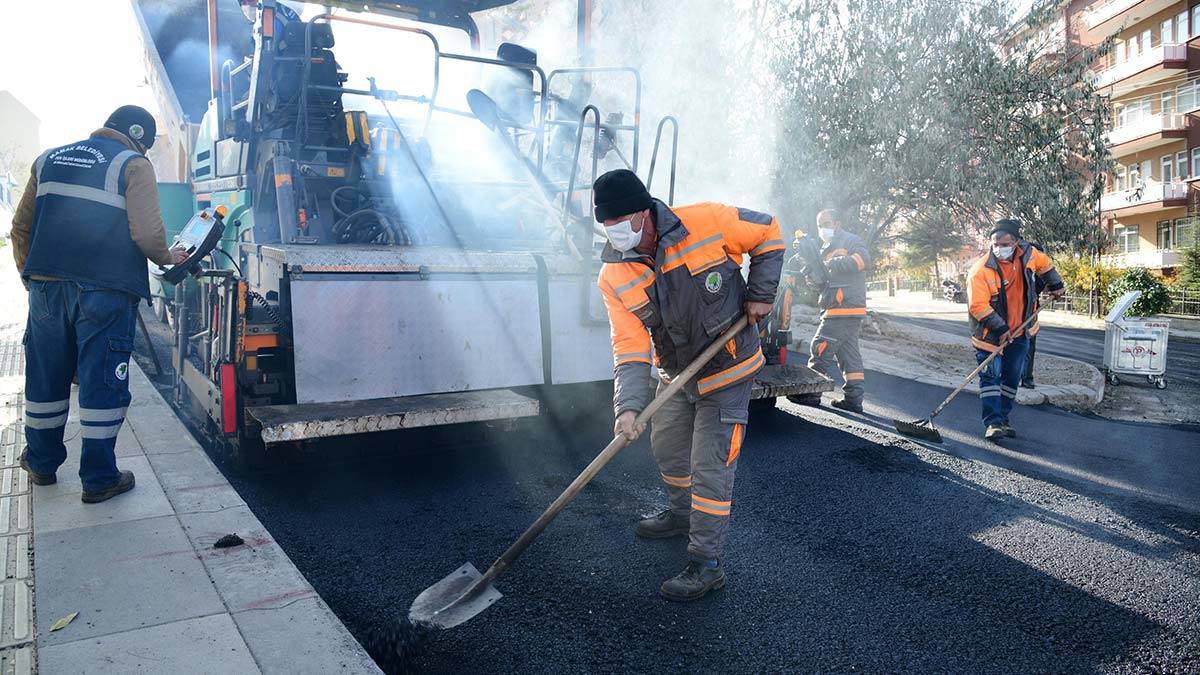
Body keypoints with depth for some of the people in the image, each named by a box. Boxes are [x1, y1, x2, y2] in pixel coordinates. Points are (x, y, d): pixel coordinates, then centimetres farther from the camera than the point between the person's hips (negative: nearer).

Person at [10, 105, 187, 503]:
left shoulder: (50, 159, 18)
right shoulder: (133, 164, -1)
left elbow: (21, 227, 19)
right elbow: (147, 234, -12)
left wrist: (30, 276, 27)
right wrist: (168, 258, 7)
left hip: (46, 287, 6)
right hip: (105, 291, -6)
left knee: (45, 377, 17)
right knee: (102, 382, 1)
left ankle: (42, 463, 32)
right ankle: (99, 479, 8)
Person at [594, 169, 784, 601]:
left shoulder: (707, 222, -23)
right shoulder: (614, 278, -13)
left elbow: (767, 232, -6)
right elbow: (630, 347, -17)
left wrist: (760, 294, -10)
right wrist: (629, 405, -30)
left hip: (727, 371, -5)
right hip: (676, 374, 5)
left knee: (710, 467, -4)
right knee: (666, 447, 21)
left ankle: (707, 564, 9)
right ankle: (683, 515, 48)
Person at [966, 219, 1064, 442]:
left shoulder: (1028, 254, -6)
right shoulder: (981, 270, -23)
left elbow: (1044, 264, 19)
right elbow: (978, 306, -26)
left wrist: (1056, 285, 20)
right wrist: (1000, 328, -27)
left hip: (1019, 333, 6)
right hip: (990, 334, -5)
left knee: (1012, 377, 11)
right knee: (991, 376, -10)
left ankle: (1003, 418, 22)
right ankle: (993, 423, -10)